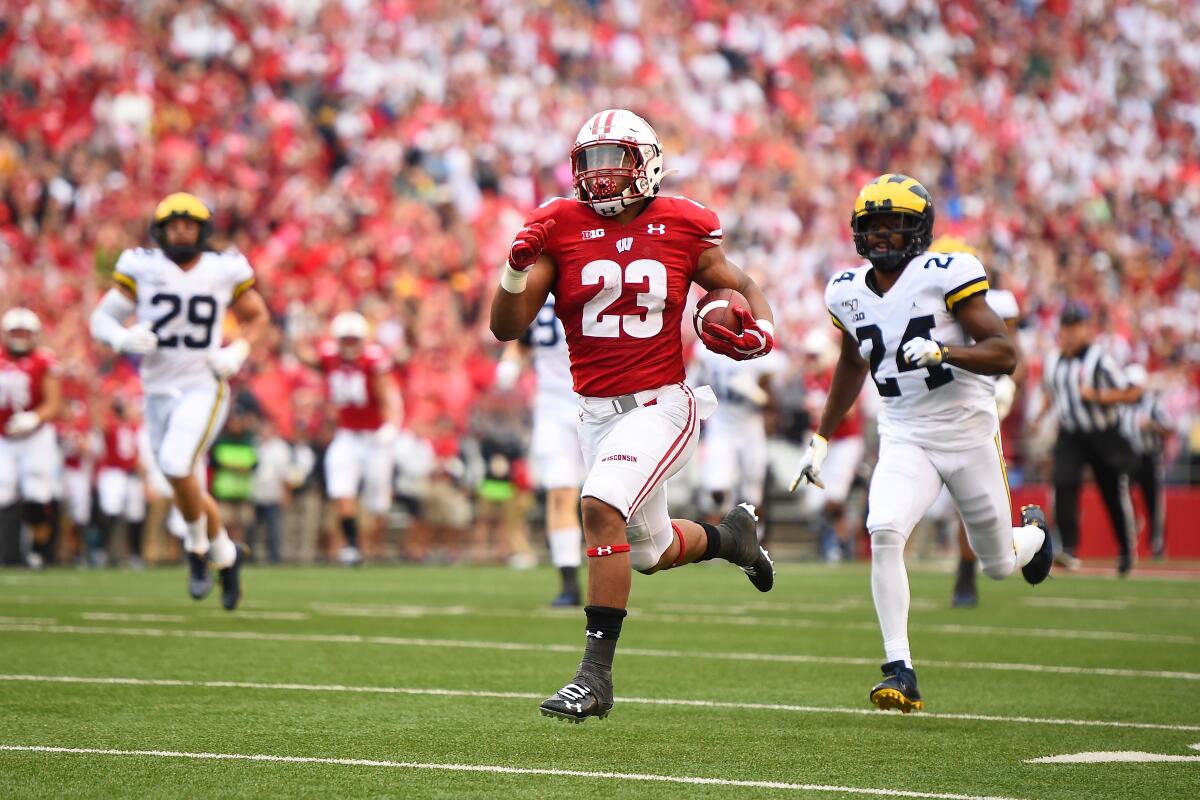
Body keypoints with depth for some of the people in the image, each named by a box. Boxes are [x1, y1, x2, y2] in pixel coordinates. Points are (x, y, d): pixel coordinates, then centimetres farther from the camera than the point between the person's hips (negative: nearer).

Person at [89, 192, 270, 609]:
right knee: (189, 491, 9)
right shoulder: (142, 269, -2)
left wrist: (238, 352, -4)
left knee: (176, 466, -26)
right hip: (159, 392, 3)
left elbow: (257, 317, 15)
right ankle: (225, 554, 36)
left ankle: (198, 547, -2)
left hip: (204, 388, -3)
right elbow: (101, 319, 2)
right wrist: (124, 339, -20)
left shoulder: (225, 270, -1)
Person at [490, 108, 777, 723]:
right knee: (652, 551, 17)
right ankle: (731, 534, 53)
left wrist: (759, 332, -9)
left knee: (601, 507, -27)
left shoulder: (681, 228, -3)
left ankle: (596, 673, -21)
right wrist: (516, 269, -24)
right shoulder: (559, 229, -2)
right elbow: (506, 328, -5)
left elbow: (743, 289, 12)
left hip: (659, 406, -4)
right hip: (596, 413, 4)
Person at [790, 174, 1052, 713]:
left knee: (999, 566, 11)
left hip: (968, 431, -3)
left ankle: (1033, 532, 50)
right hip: (904, 439, 3)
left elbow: (1004, 355, -16)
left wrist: (945, 351, -33)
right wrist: (821, 438, 22)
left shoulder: (945, 276, -14)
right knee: (884, 533, -25)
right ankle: (900, 673, -22)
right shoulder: (848, 292, 3)